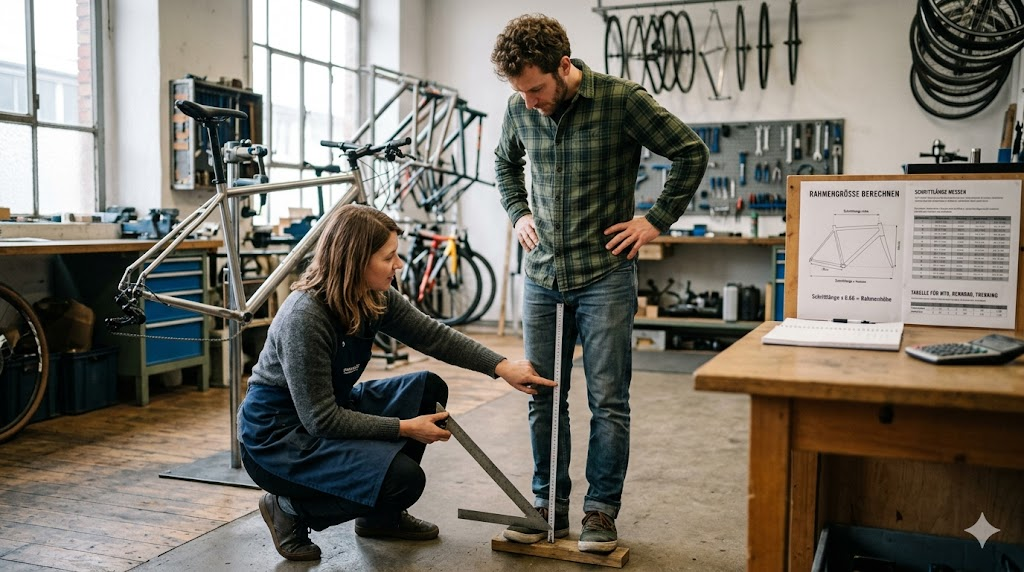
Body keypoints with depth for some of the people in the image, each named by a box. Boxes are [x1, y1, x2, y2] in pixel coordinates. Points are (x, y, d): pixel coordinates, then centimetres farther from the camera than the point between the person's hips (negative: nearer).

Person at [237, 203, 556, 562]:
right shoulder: (304, 318, -30)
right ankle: (291, 509, 0)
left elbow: (433, 336, -1)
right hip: (275, 436, -8)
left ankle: (382, 516, 12)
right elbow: (321, 420, -27)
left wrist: (502, 367, -9)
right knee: (403, 478, -22)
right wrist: (405, 428, -21)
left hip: (332, 409, 9)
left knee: (428, 389, 0)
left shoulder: (375, 298, -8)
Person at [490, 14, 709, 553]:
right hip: (542, 275, 4)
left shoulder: (621, 99, -12)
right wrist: (518, 213, 10)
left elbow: (690, 152, -4)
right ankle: (549, 506, 23)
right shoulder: (519, 108, 1)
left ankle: (601, 511, 15)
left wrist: (657, 220, -6)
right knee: (543, 397, 9)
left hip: (604, 275, -4)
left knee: (608, 401, 1)